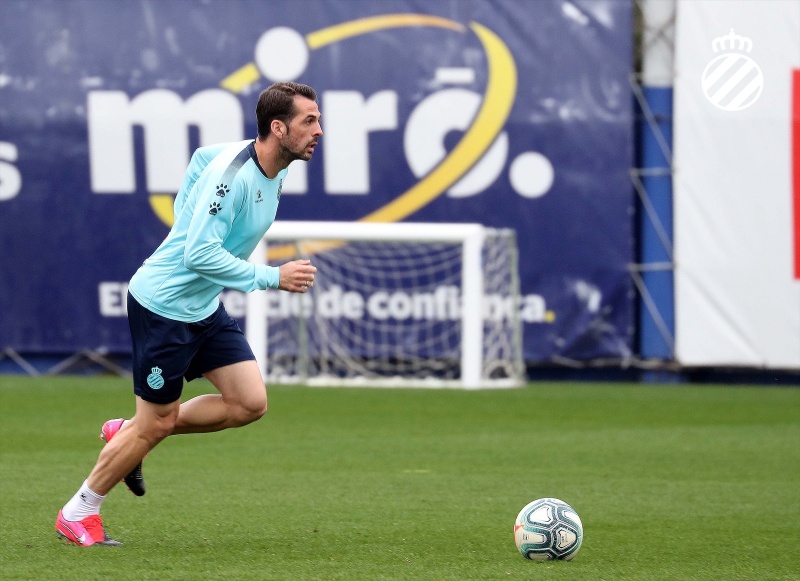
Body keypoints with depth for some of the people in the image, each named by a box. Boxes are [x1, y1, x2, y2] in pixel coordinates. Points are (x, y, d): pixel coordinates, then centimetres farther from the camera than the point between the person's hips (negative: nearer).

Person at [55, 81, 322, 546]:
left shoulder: (274, 172, 0)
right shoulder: (232, 174, -28)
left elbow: (203, 155, 19)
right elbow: (200, 255, -33)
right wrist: (272, 277, -31)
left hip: (204, 307, 9)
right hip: (163, 303, -9)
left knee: (250, 403, 0)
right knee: (157, 424, 0)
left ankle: (127, 434, 18)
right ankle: (78, 513, 19)